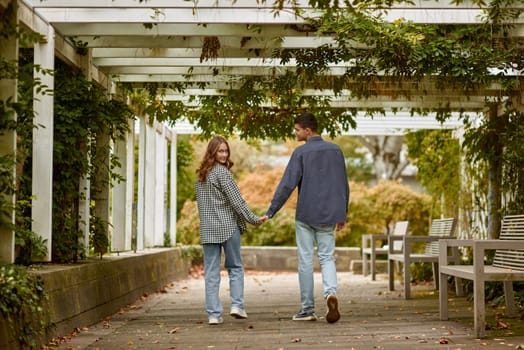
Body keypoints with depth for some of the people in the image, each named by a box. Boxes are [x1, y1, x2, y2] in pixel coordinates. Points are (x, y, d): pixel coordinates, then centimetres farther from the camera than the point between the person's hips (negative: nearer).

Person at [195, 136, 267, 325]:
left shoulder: (200, 176, 13)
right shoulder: (222, 172, -9)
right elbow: (236, 199, -13)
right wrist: (253, 219, -9)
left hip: (207, 229, 5)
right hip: (228, 226, -5)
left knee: (211, 272, 3)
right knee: (235, 267, 10)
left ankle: (213, 313, 0)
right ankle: (237, 305, 2)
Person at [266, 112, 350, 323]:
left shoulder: (301, 153, -8)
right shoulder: (335, 150, 6)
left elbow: (287, 185, -12)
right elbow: (344, 185, 11)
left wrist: (270, 212, -9)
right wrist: (342, 214, 19)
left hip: (305, 215, -3)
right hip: (328, 216, 3)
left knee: (305, 260, 5)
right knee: (327, 258, 9)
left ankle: (307, 308, 8)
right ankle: (330, 292, -19)